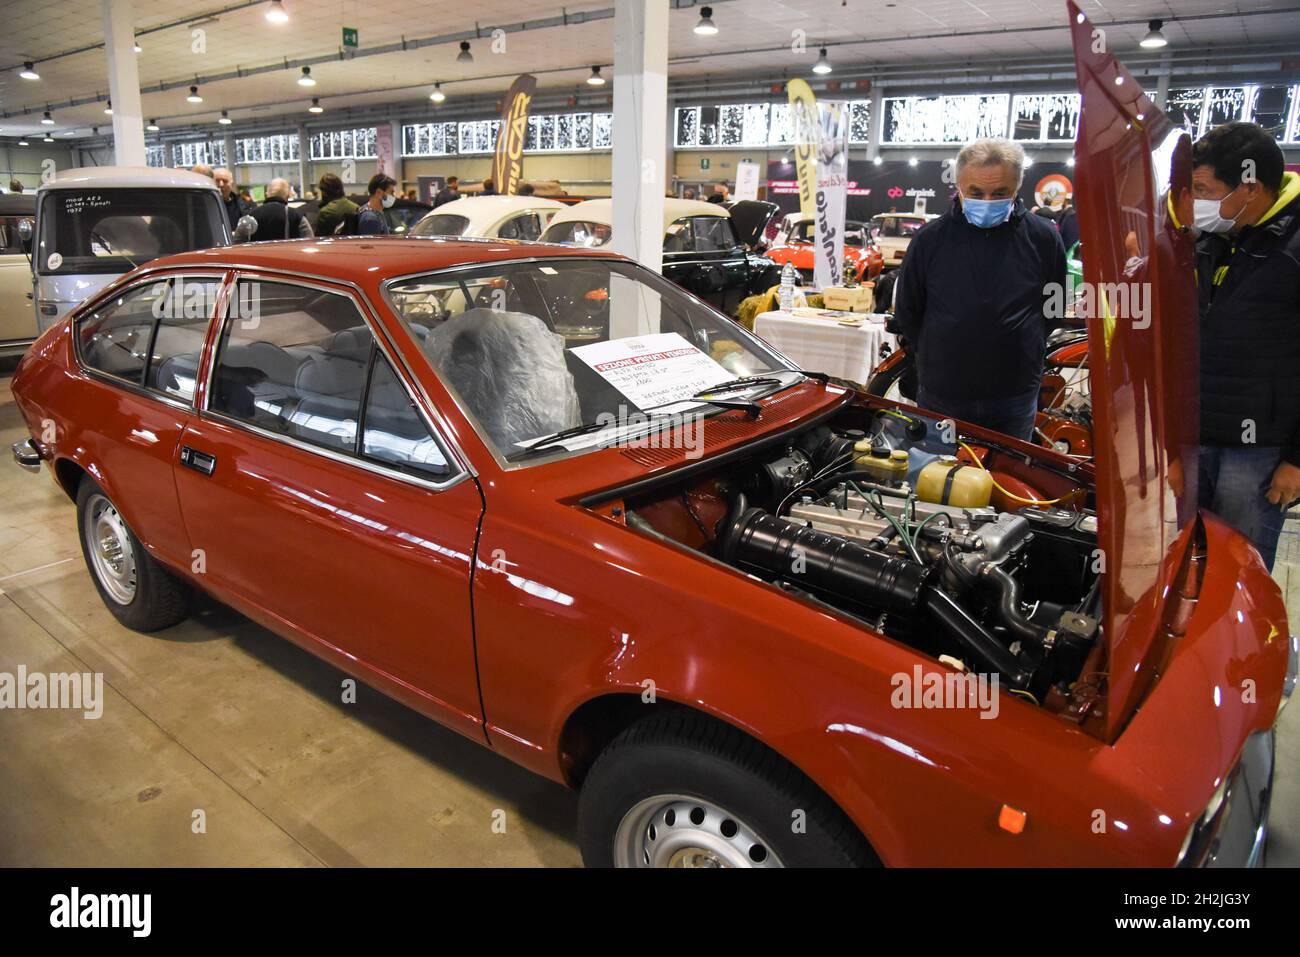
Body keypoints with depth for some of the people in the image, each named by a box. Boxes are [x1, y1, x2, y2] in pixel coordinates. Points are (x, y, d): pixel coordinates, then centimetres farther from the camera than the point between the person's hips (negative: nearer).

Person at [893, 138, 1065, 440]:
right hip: (940, 396, 0)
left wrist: (1025, 355, 9)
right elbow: (906, 312, 7)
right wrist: (937, 358, 7)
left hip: (1015, 401, 1)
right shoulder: (929, 239, -4)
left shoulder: (1043, 238, -2)